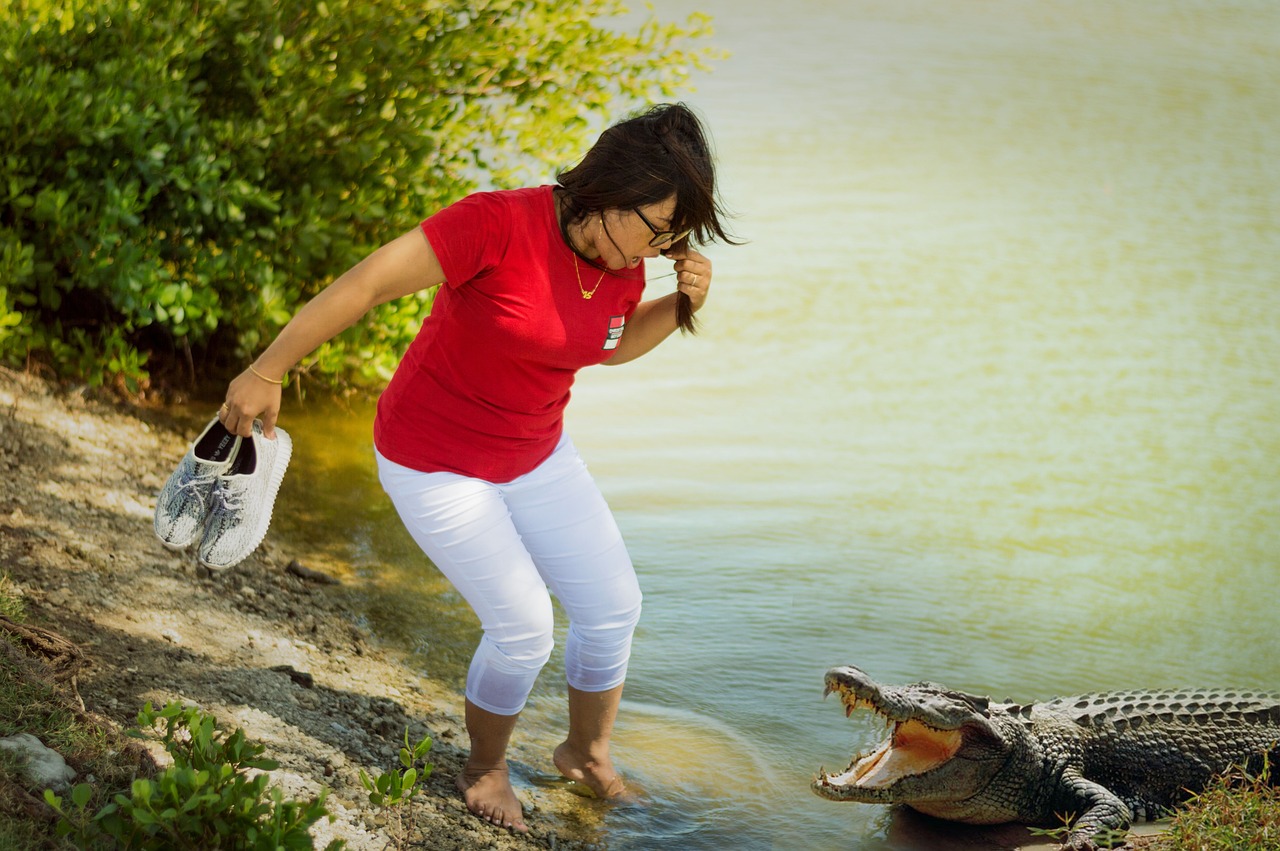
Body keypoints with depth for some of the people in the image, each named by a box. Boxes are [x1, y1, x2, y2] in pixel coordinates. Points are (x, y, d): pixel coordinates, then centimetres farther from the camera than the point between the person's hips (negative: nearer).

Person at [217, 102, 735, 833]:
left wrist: (683, 304, -7)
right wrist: (268, 373, -25)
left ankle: (588, 753, 34)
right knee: (524, 628, -5)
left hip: (535, 455, 7)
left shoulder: (623, 262, -7)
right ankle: (485, 770, 24)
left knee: (614, 606, 6)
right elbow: (369, 282, -29)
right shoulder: (502, 224, -31)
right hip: (436, 463, -7)